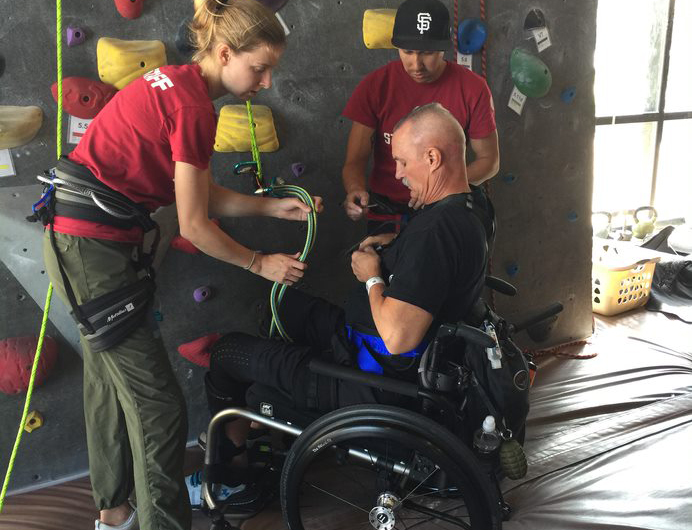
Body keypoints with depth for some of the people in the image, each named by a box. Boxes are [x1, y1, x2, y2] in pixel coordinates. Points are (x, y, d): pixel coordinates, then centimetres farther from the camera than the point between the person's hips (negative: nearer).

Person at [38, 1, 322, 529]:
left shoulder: (174, 82, 10)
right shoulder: (194, 108, -19)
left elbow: (206, 195, 12)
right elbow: (194, 225, -14)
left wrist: (277, 206, 7)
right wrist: (260, 263, -2)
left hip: (77, 241, 10)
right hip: (94, 249, -10)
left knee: (111, 379, 21)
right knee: (159, 406, -3)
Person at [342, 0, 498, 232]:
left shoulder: (473, 89, -8)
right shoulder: (374, 85, -8)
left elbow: (489, 160, 1)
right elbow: (355, 160, -8)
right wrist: (355, 190, -31)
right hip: (387, 214, -1)